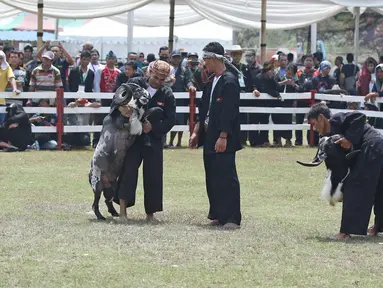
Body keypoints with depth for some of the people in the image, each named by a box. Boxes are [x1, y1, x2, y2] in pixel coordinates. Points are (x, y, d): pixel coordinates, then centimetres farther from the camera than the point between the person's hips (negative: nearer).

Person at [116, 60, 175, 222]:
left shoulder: (167, 95, 1)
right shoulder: (135, 84, -2)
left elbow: (170, 120, -3)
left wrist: (153, 127, -16)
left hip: (153, 140, 2)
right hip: (132, 137, -2)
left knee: (153, 176, 1)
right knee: (128, 171, -9)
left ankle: (150, 213, 10)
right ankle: (122, 210, -5)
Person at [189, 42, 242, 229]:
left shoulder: (229, 82, -12)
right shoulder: (211, 82, 14)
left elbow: (229, 112, -18)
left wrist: (223, 137, -22)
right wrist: (197, 132, 16)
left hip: (223, 140, -9)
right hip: (209, 137, 9)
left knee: (227, 177, -7)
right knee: (212, 178, 11)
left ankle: (231, 218, -5)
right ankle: (218, 215, 17)